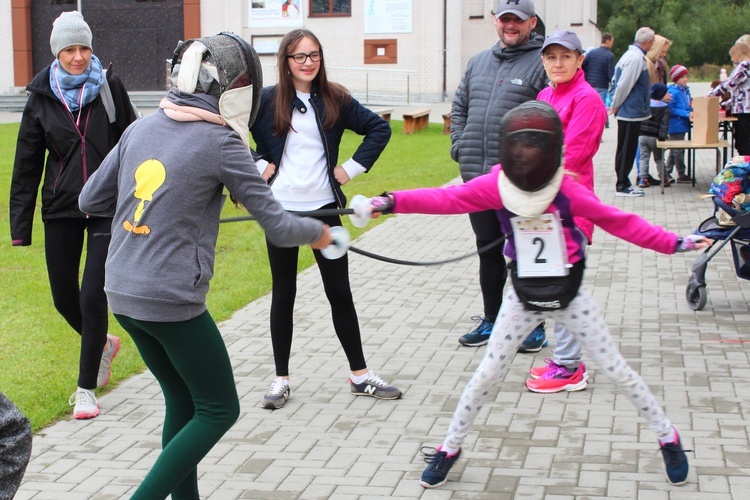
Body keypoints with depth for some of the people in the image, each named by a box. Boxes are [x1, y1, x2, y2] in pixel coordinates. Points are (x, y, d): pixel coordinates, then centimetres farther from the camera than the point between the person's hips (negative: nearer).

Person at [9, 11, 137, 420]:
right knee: (64, 297, 9)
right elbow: (26, 165, 5)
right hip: (62, 209, 3)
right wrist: (20, 224, 2)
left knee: (93, 296, -8)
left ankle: (86, 389, 6)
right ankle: (103, 344, 40)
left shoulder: (110, 87, -2)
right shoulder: (42, 97, 2)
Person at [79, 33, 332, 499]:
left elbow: (90, 201, 13)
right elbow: (278, 227, -9)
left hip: (123, 294, 7)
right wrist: (317, 232, 11)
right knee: (220, 410, 10)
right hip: (172, 301, -7)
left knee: (184, 402, 21)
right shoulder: (221, 143, -12)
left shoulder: (141, 129, 5)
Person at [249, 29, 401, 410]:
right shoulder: (266, 100, -4)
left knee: (340, 291, 7)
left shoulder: (335, 99, 1)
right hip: (281, 209, -1)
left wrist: (353, 167, 0)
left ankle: (360, 375, 18)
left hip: (324, 207, 1)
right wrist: (257, 164, -5)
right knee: (283, 294, 8)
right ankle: (281, 379, 18)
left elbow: (379, 128, 8)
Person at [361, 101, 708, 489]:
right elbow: (445, 199, -24)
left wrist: (673, 243, -15)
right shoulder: (497, 185, -15)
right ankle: (450, 448, 21)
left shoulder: (567, 191, -17)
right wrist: (393, 202, -37)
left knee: (616, 370, 6)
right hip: (522, 298, 1)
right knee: (487, 374, 5)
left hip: (570, 297, -1)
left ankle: (667, 438, 25)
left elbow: (619, 222, -11)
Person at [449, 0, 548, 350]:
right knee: (488, 251, 15)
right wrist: (459, 144, 10)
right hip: (477, 177, 7)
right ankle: (491, 320, 27)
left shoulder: (542, 63, -7)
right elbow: (459, 105, 23)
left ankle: (534, 325, 13)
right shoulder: (479, 62, 15)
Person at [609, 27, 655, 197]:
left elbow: (616, 80, 18)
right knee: (627, 149, -2)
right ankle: (622, 186, 5)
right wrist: (615, 105, -12)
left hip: (628, 112, 10)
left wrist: (614, 104, 17)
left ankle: (623, 183, 23)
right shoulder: (636, 58, -19)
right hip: (631, 111, -10)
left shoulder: (630, 54, 12)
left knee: (626, 149, 15)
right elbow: (624, 84, -23)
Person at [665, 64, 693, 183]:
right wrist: (687, 114, -23)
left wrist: (692, 111, 1)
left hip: (683, 124, 9)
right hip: (676, 125, -9)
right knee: (678, 151, 1)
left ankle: (666, 174, 22)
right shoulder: (673, 91, -16)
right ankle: (681, 175, 10)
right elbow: (671, 109, -21)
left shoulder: (686, 90, 11)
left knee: (674, 151, 14)